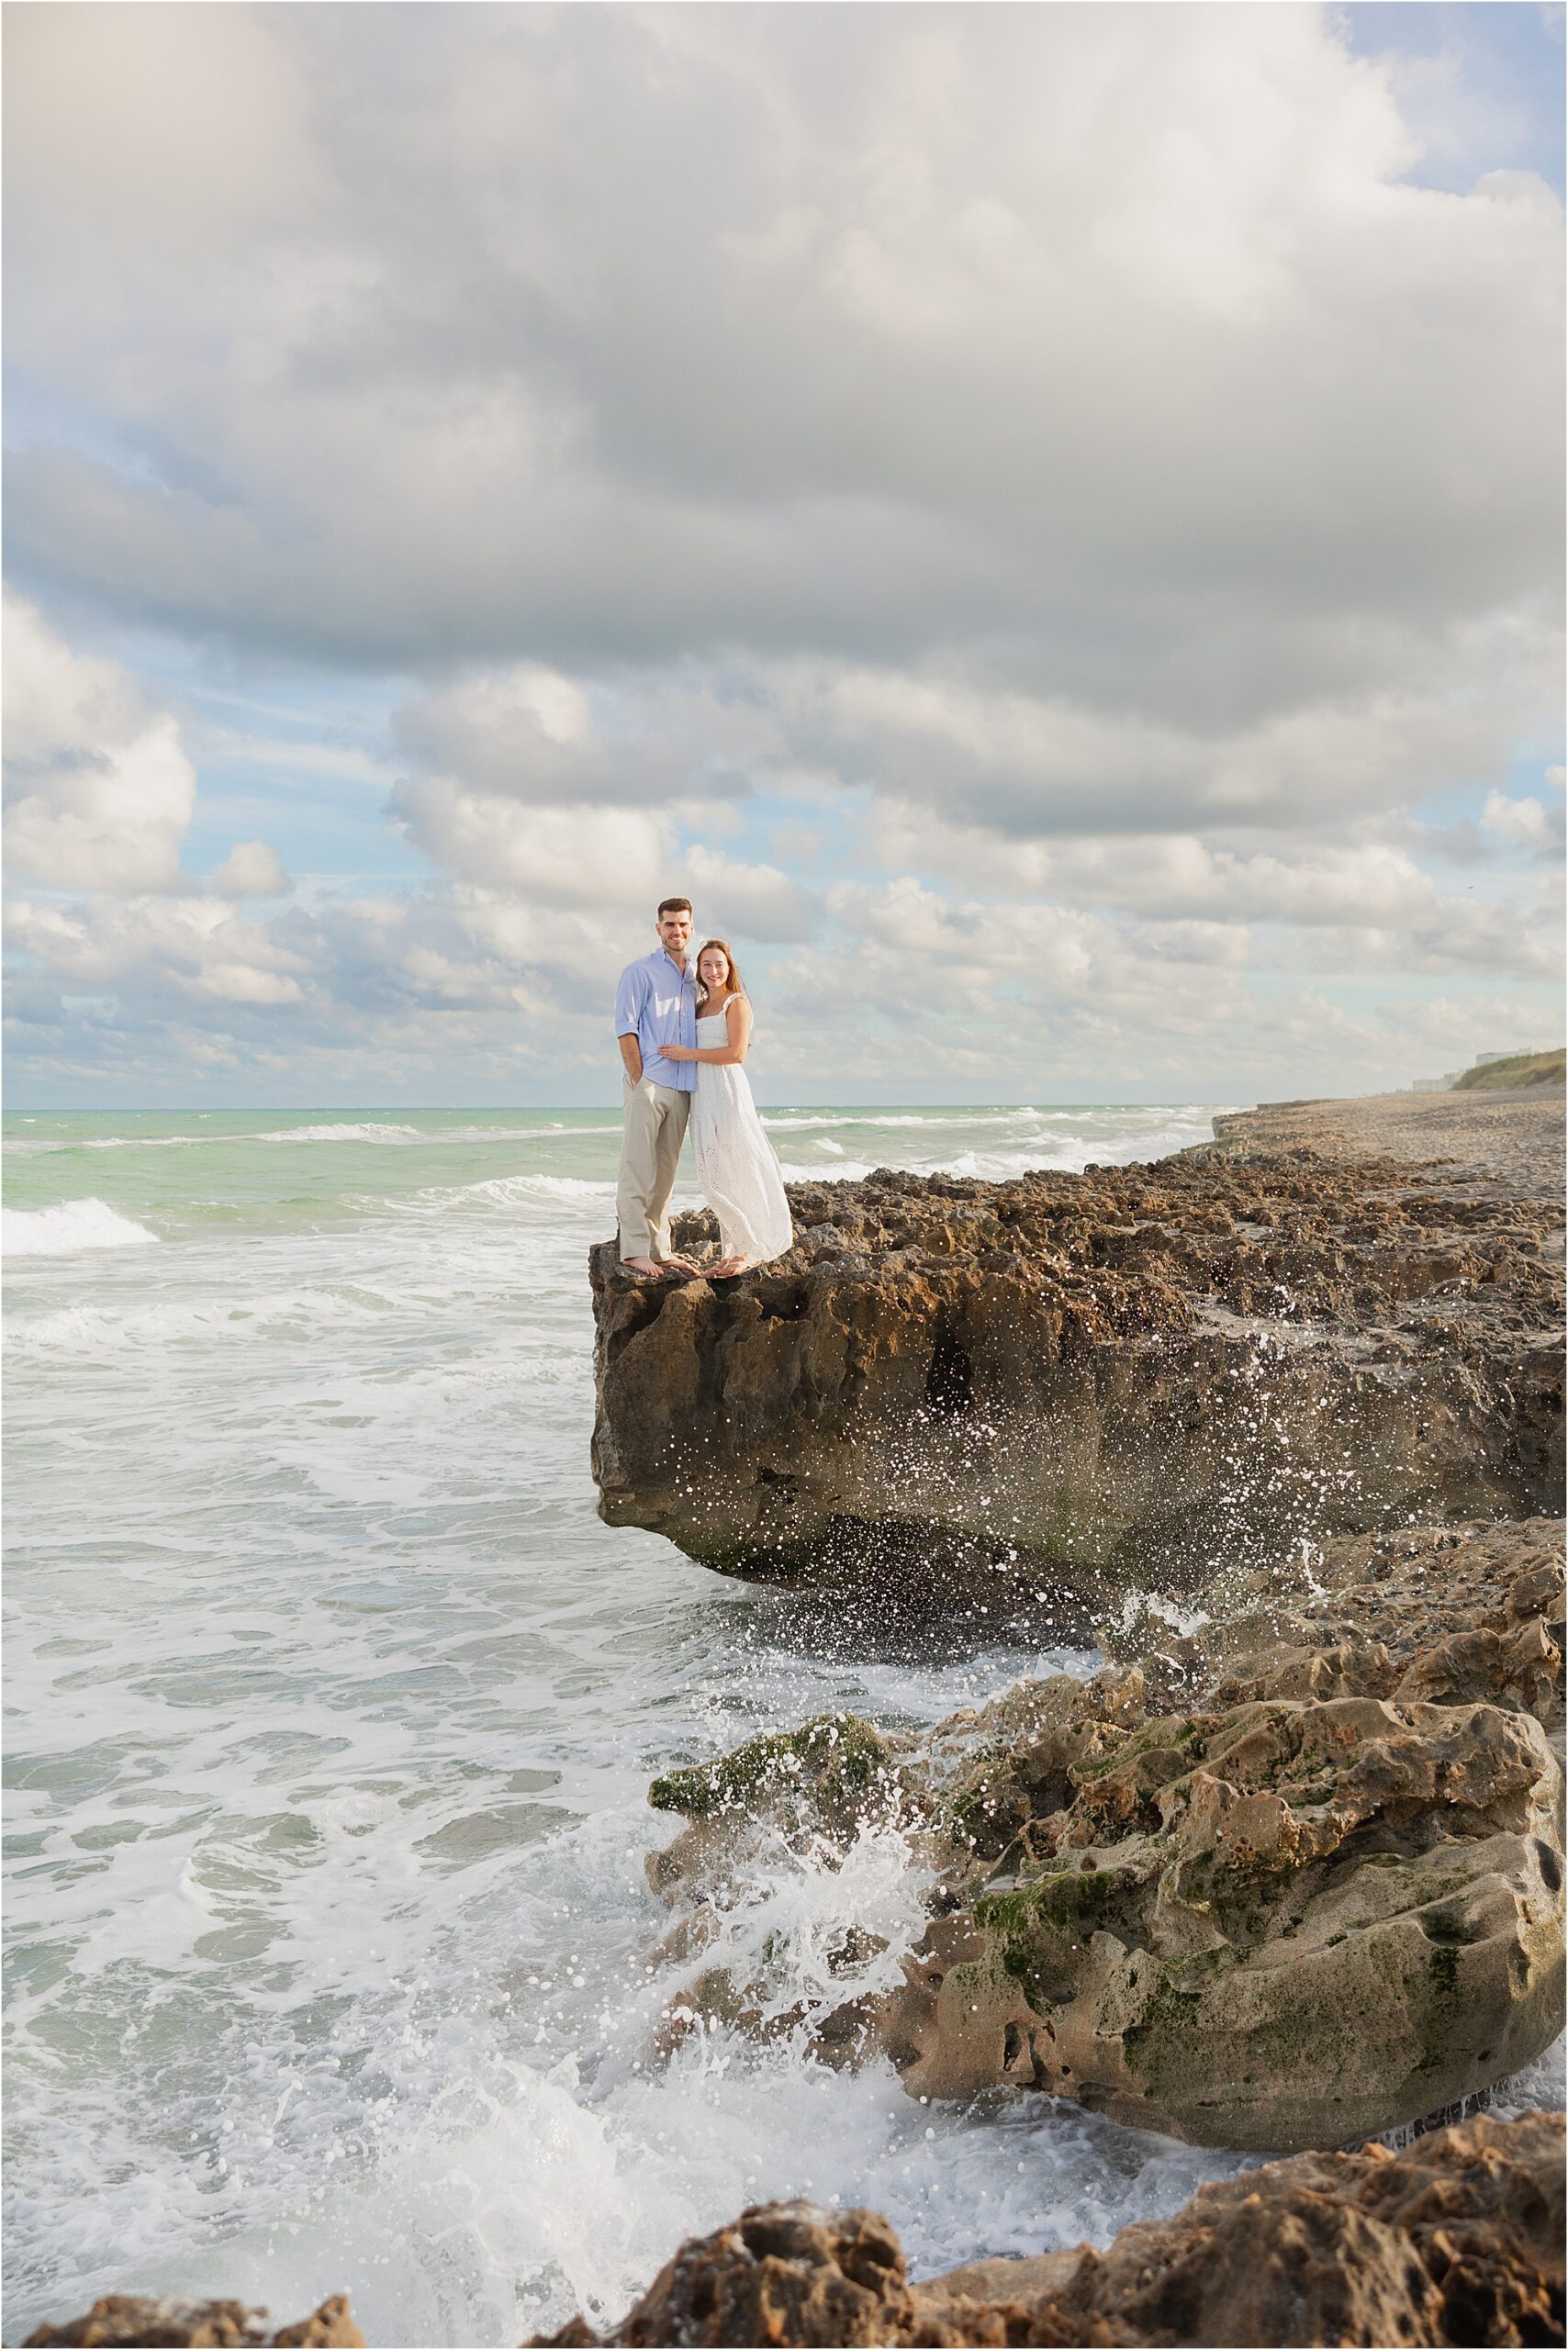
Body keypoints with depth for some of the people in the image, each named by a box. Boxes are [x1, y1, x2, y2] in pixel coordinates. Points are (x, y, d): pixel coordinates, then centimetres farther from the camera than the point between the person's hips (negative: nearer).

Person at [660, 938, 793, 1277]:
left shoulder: (737, 1003, -4)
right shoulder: (700, 1006, 18)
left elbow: (736, 1053, -15)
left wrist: (688, 1054, -13)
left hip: (728, 1091, -7)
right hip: (701, 1093, 7)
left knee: (735, 1171, -7)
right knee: (713, 1176, 5)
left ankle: (753, 1249, 1)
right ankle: (733, 1249, 10)